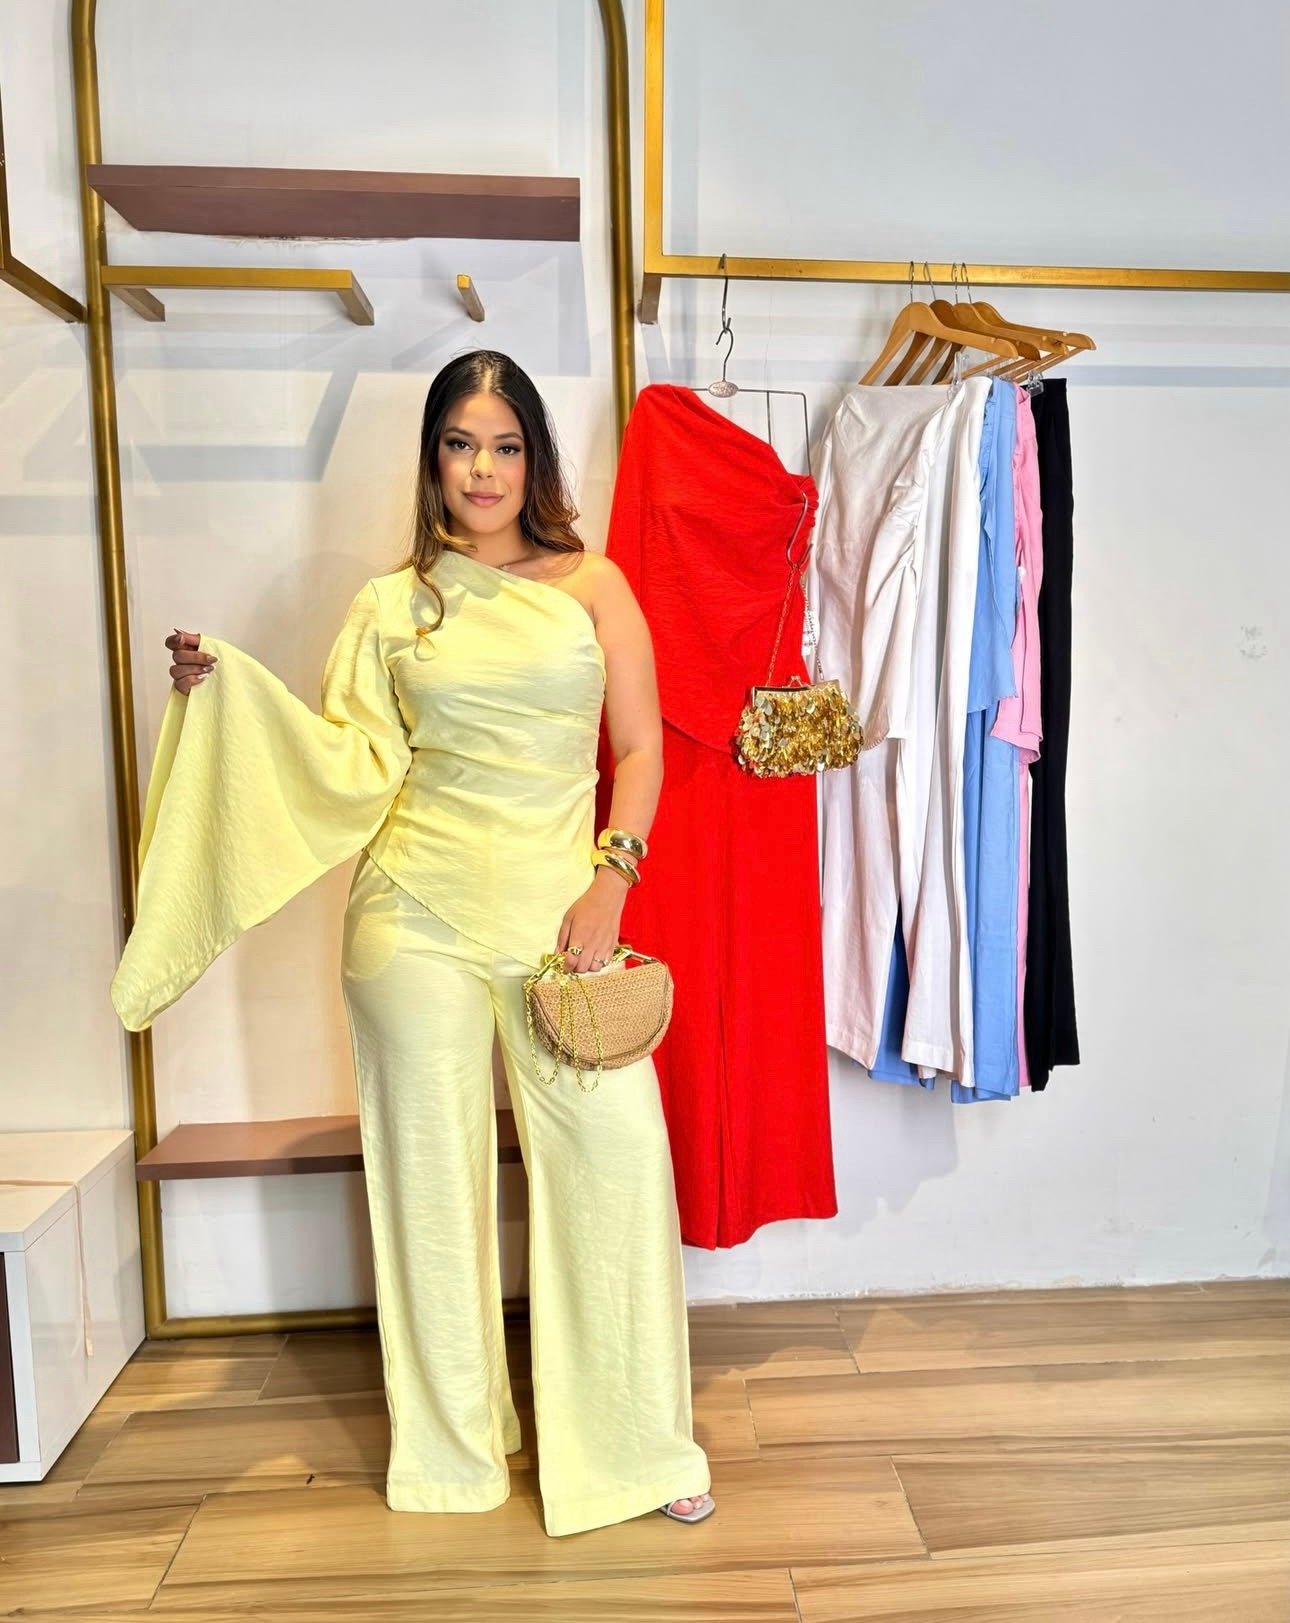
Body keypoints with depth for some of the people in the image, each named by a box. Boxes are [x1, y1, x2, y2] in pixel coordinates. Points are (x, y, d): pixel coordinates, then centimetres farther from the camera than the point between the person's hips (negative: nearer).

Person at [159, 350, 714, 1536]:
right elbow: (351, 760, 7)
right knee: (433, 1159, 8)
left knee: (616, 1147, -4)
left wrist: (611, 880, -8)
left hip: (560, 903, 0)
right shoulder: (389, 605, 10)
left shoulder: (593, 585, 7)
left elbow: (640, 747, 3)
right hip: (417, 907, 1)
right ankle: (455, 1441, 28)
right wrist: (230, 687, -2)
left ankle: (634, 1442, 17)